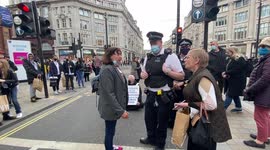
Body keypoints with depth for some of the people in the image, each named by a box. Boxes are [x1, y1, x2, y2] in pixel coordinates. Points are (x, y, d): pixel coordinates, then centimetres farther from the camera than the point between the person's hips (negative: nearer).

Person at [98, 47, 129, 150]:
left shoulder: (116, 68, 8)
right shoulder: (107, 70, -22)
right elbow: (109, 93, -26)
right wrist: (120, 110, -26)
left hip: (114, 107, 9)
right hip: (110, 108, -9)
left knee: (111, 130, 24)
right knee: (110, 131, 10)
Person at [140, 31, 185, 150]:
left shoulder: (170, 56, -12)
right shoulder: (148, 57, 6)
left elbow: (181, 76, -11)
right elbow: (143, 72, 17)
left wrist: (167, 71, -27)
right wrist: (142, 74, -6)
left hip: (163, 95, -5)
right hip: (150, 94, 6)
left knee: (162, 121, 15)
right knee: (149, 118, 22)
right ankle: (151, 138, 50)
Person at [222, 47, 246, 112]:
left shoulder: (240, 60, -15)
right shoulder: (231, 60, 12)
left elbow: (235, 70, -24)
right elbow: (228, 69, 12)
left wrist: (226, 73, -15)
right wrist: (225, 74, -8)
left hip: (237, 81, -9)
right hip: (232, 81, 9)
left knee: (229, 95, -8)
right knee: (235, 95, 17)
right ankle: (238, 107, 32)